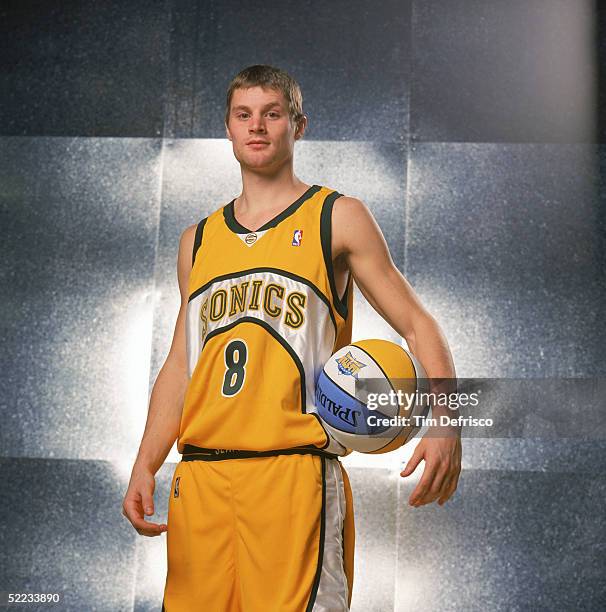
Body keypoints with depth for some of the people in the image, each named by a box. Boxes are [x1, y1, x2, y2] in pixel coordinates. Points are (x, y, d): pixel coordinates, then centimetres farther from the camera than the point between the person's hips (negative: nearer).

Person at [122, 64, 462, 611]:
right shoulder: (198, 241, 18)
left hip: (295, 475, -4)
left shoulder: (338, 218, 6)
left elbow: (416, 323, 3)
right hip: (199, 478, 4)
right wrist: (145, 467, 7)